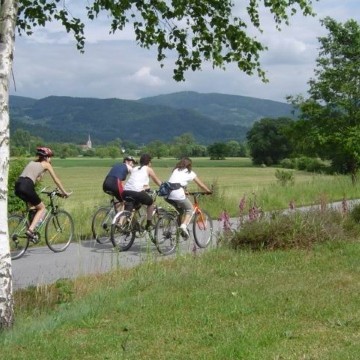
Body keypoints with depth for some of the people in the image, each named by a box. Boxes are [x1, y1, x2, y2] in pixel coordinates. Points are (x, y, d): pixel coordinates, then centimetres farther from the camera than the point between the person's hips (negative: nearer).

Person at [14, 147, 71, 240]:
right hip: (27, 186, -6)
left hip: (18, 186, 7)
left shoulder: (32, 162, 30)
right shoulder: (46, 164, 13)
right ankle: (30, 230, -6)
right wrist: (65, 193, 26)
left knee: (32, 205, 28)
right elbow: (56, 180, 18)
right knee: (42, 208, 10)